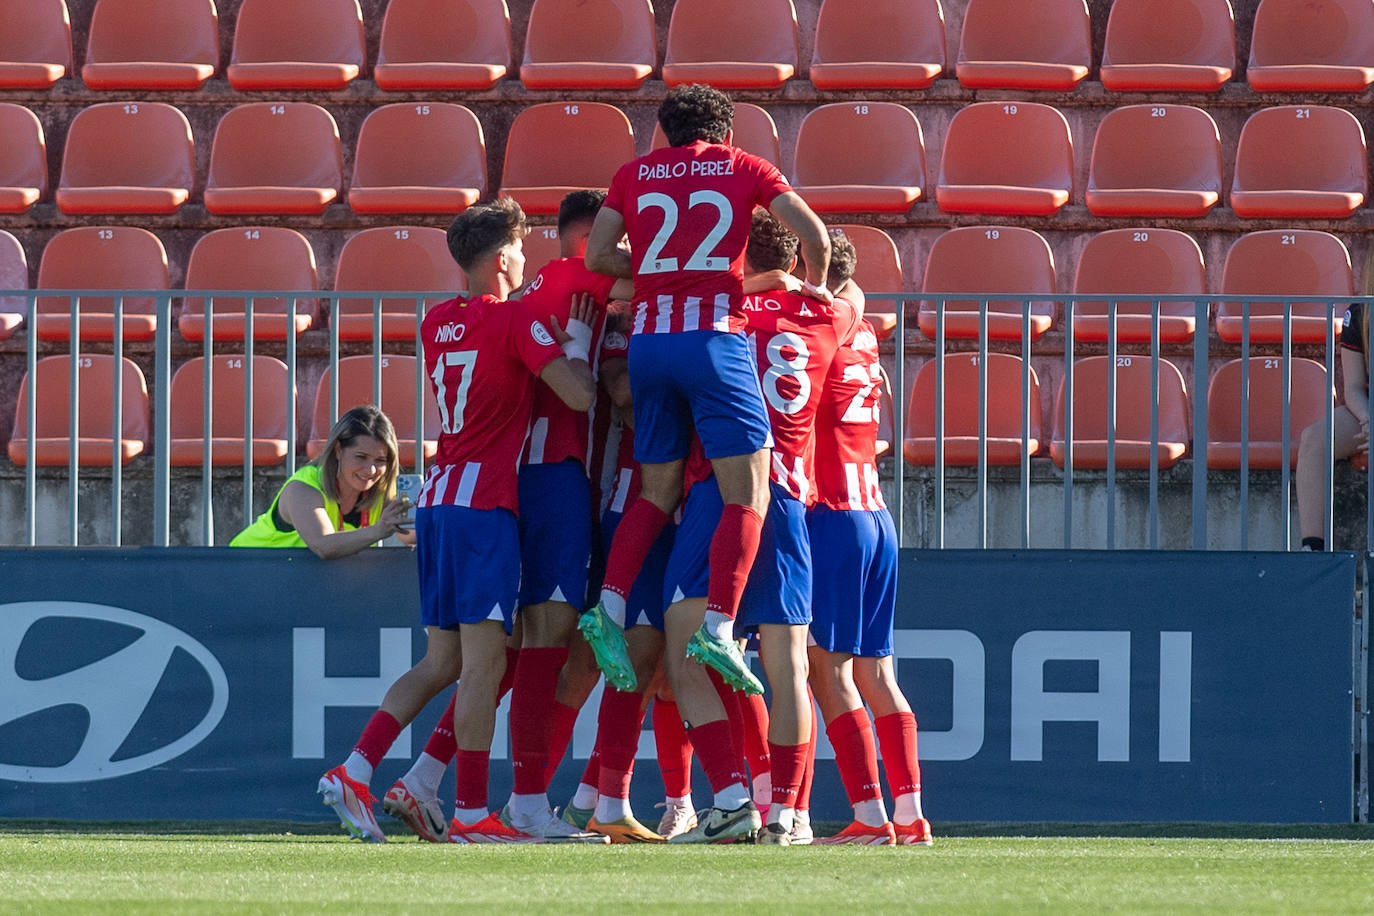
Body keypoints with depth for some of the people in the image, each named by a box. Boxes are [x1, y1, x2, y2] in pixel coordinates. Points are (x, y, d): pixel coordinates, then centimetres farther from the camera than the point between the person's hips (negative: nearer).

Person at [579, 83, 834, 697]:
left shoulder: (635, 174, 17)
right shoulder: (744, 168, 11)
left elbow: (598, 256, 9)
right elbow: (813, 233, 2)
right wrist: (815, 284, 20)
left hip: (648, 340, 4)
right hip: (715, 336, -4)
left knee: (659, 491, 15)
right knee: (748, 496, -4)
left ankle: (611, 605, -3)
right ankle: (718, 625, -20)